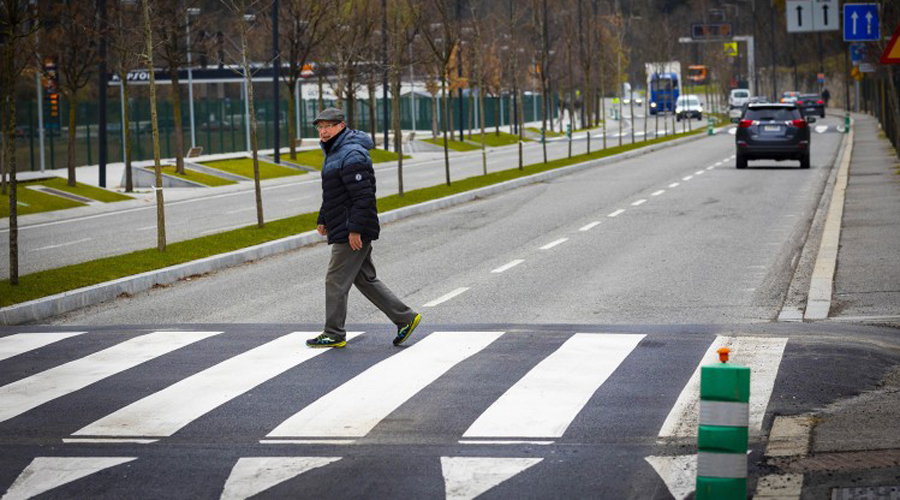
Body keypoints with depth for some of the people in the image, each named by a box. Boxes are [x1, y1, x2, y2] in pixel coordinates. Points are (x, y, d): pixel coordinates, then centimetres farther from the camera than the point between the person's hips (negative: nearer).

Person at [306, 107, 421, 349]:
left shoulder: (352, 156, -18)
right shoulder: (334, 152, 17)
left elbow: (363, 197, -23)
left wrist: (355, 229, -24)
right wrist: (322, 220, 24)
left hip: (351, 235, -11)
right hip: (343, 231, 11)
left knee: (336, 281, -4)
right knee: (365, 279, 14)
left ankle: (334, 335, 5)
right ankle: (405, 318, 16)